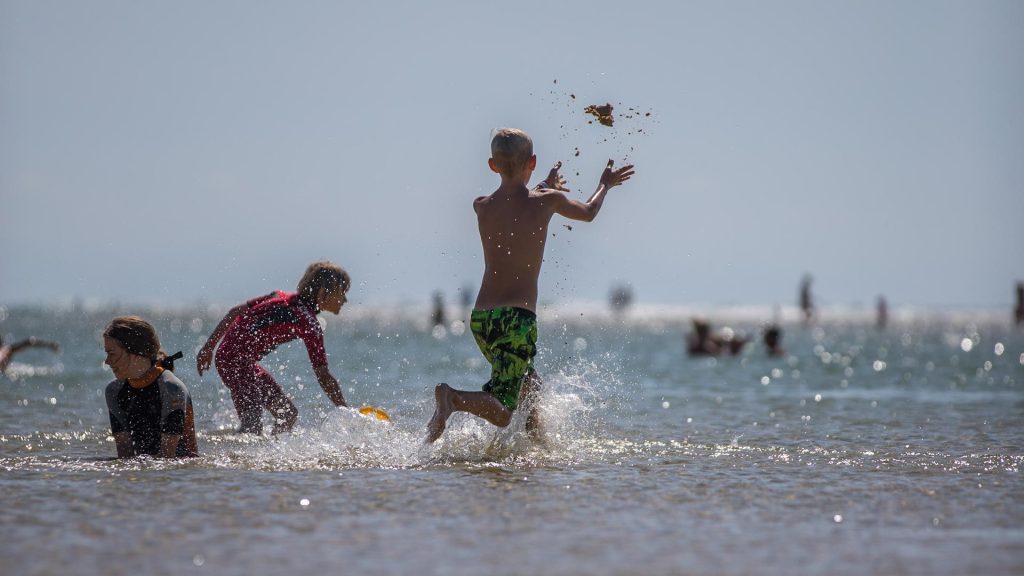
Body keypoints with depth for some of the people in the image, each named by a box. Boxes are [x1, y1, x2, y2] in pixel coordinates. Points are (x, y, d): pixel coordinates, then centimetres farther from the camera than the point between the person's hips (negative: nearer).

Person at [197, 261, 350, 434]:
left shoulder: (282, 297, 10)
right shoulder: (308, 323, -14)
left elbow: (235, 312, 13)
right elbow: (324, 377, -15)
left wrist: (209, 347, 18)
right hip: (236, 360, -10)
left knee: (288, 414, 10)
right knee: (253, 427, -20)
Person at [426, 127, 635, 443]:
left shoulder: (481, 206, 6)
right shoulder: (547, 201, -3)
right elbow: (588, 213, 20)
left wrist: (545, 185, 46)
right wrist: (605, 185, 40)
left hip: (480, 318, 5)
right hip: (517, 316, -5)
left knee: (529, 384, 27)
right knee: (501, 413, -9)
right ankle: (453, 398, -33)